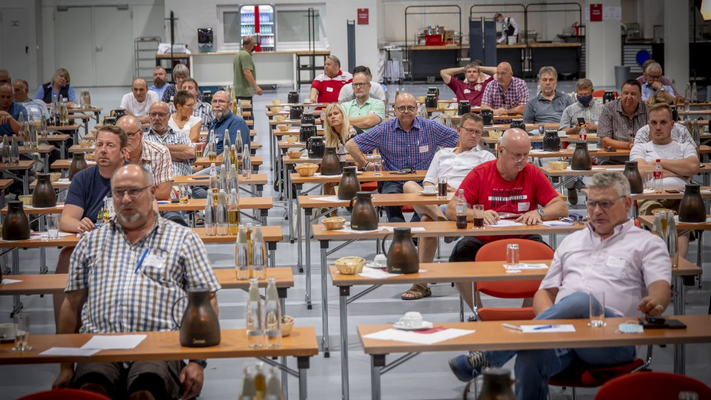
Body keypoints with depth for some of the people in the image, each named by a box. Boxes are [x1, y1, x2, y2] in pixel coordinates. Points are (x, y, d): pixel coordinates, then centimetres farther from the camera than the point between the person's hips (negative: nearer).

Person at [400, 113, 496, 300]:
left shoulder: (486, 157, 21)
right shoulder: (442, 154, 34)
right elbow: (427, 183, 23)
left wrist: (459, 191, -9)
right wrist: (437, 189, -2)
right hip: (433, 201, 4)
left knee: (427, 220, -36)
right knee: (409, 185, -29)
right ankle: (440, 219, -50)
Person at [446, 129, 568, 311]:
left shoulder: (534, 174, 1)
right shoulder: (480, 174, -4)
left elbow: (562, 208, -1)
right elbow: (451, 210, -10)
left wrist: (539, 212, -23)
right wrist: (478, 214, -30)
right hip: (483, 240, -1)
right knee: (460, 255, -30)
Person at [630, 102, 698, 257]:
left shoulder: (685, 147, 30)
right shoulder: (640, 148, 29)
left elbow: (693, 167, 5)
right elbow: (641, 171, 5)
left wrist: (659, 162, 12)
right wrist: (680, 171, 10)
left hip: (679, 198, 2)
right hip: (649, 197, -1)